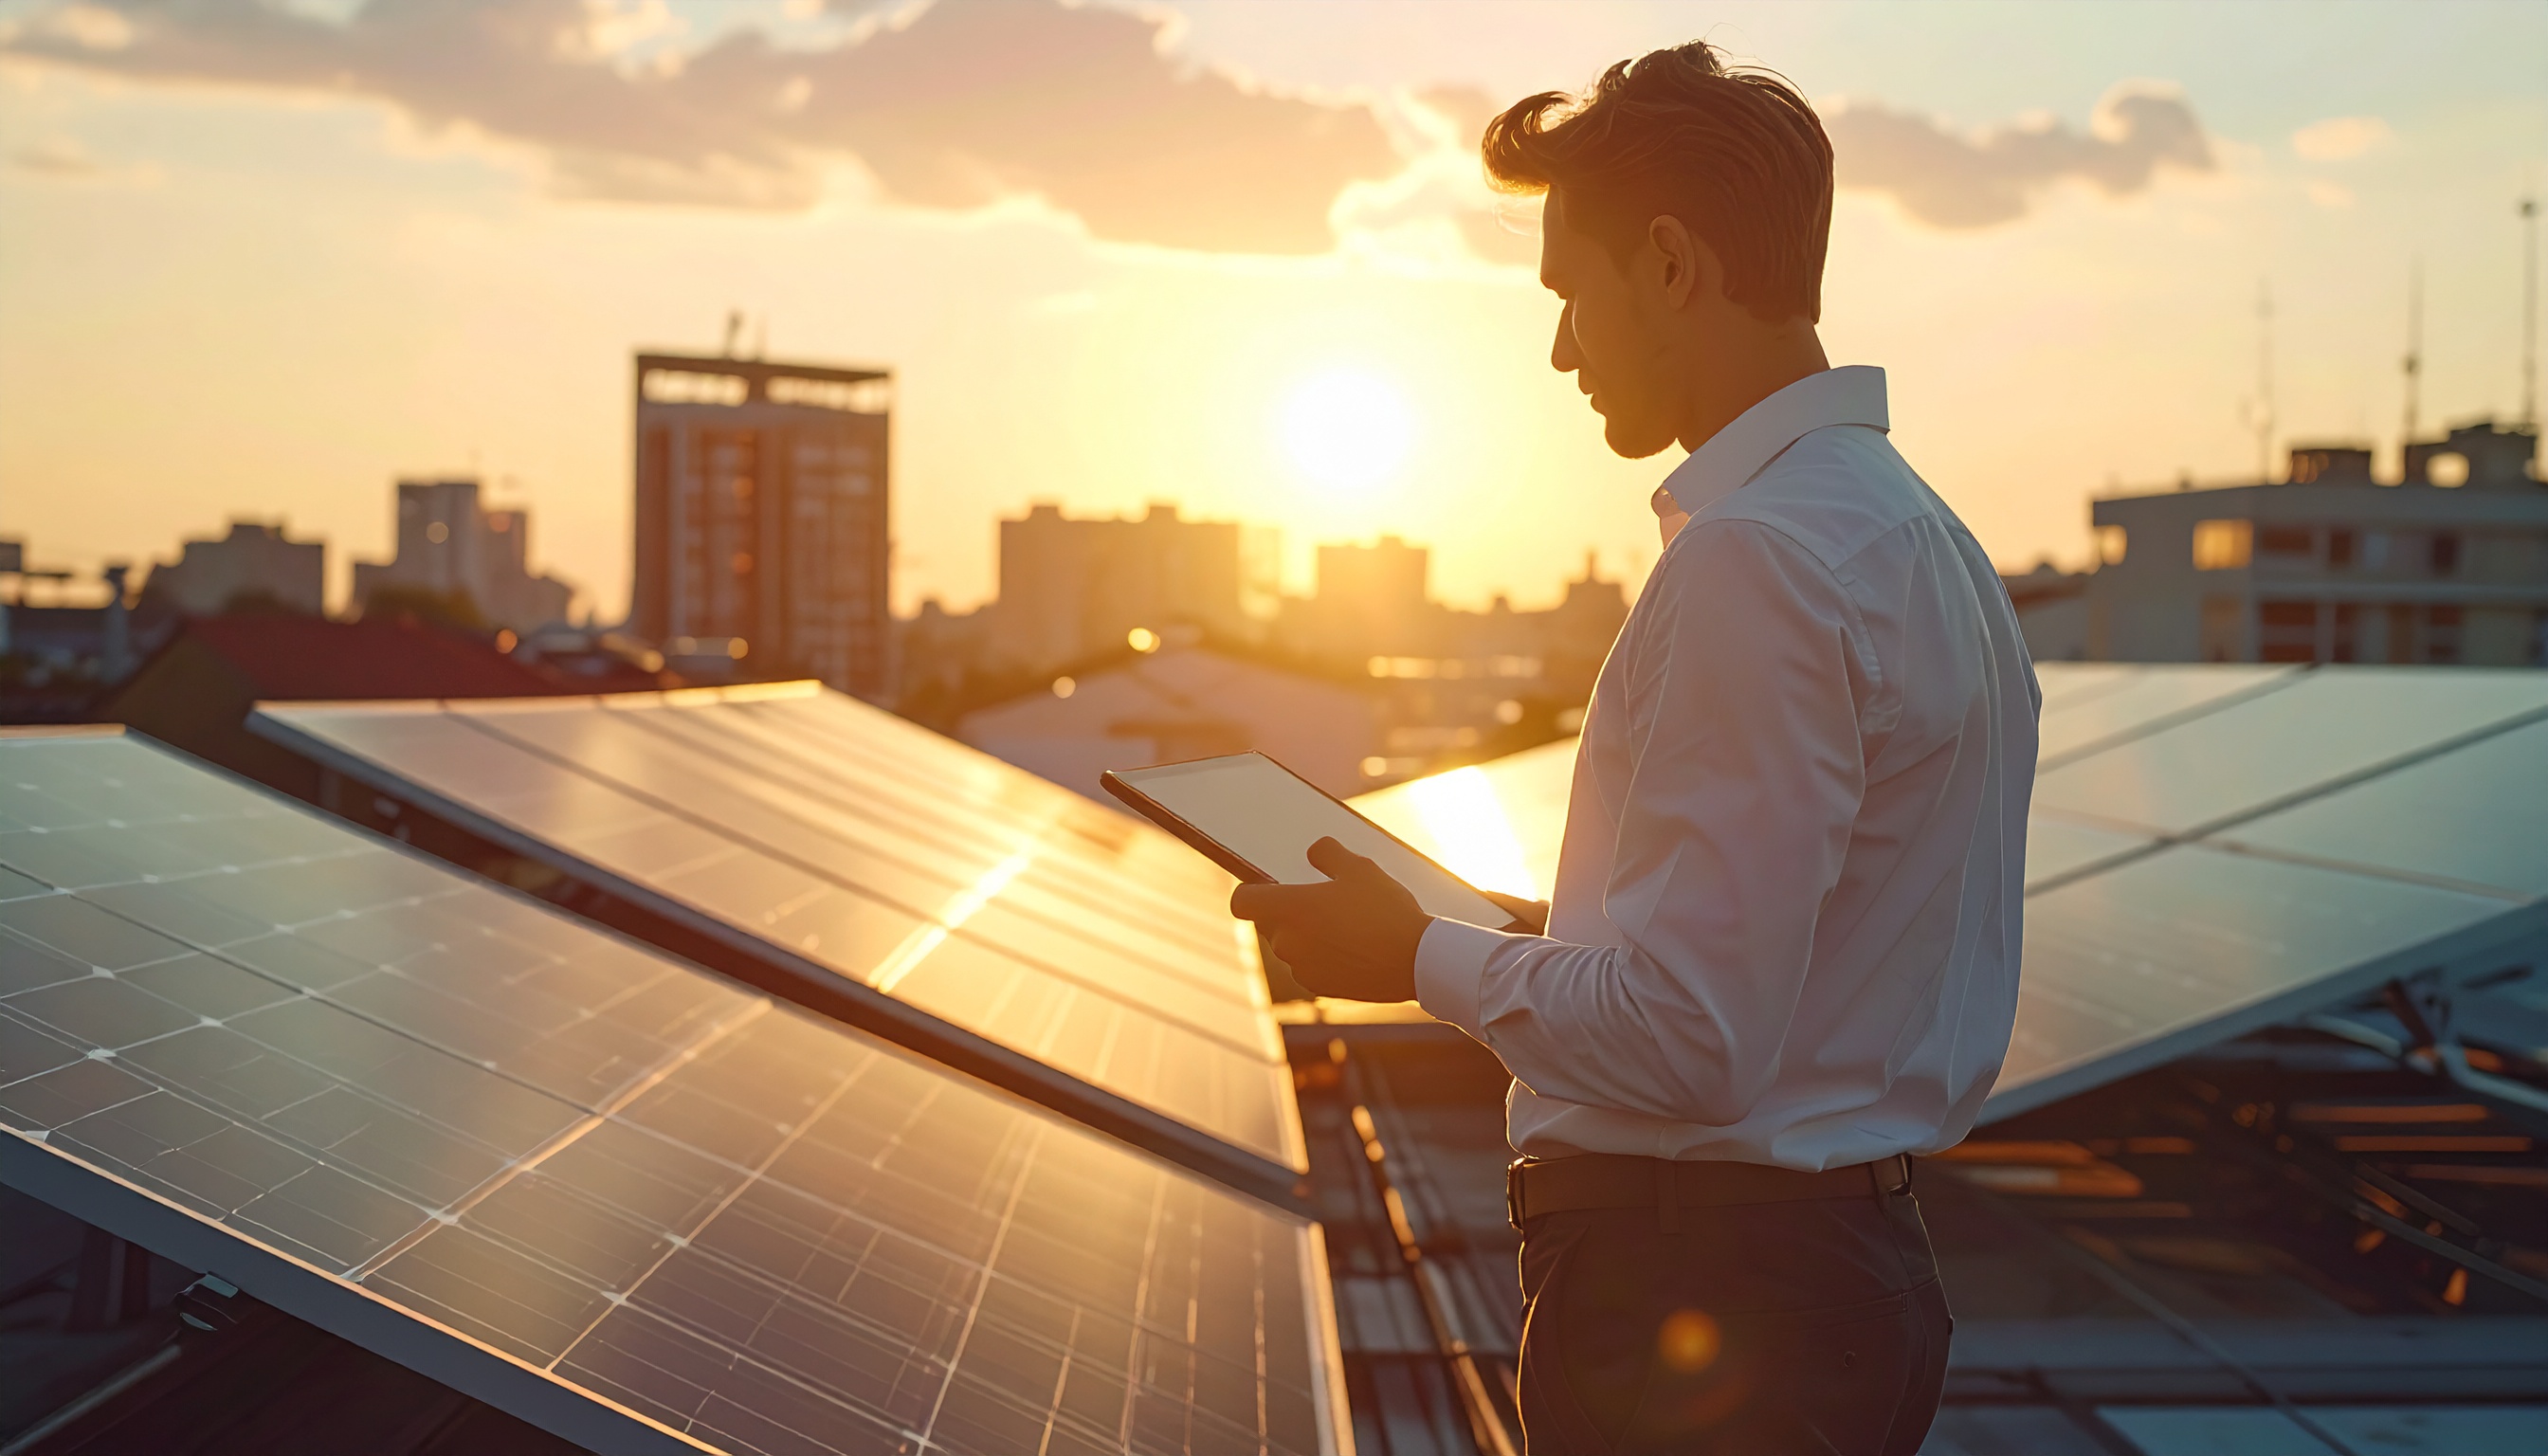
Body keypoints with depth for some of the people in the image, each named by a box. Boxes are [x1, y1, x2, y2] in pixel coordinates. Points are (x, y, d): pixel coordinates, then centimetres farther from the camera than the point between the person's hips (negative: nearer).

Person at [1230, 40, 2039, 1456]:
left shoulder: (1751, 564, -20)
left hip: (1692, 1296, -10)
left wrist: (1419, 955, -9)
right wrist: (1560, 940, 19)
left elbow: (1690, 1045, -23)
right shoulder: (1929, 541, 12)